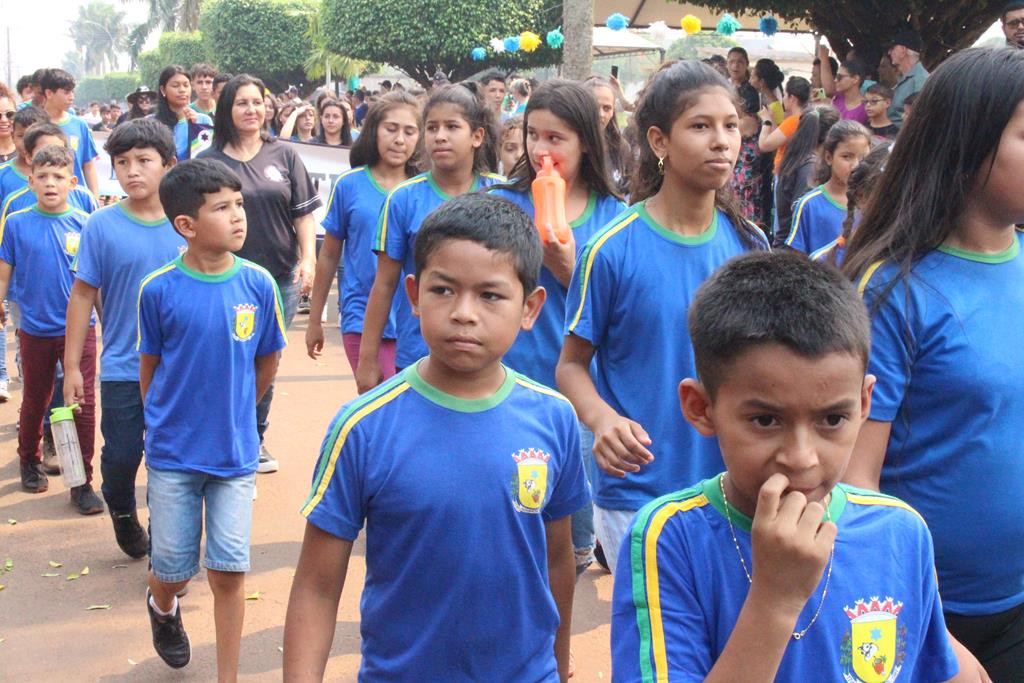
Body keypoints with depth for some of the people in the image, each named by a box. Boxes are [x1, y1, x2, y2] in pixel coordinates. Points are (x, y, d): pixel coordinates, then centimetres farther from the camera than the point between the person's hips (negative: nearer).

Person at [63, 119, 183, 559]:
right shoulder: (102, 226, -6)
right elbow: (83, 295, -1)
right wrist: (72, 365, -1)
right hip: (122, 369, 0)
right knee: (121, 457, 9)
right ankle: (122, 512, 41)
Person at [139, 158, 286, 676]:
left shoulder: (258, 284, -8)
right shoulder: (158, 289, -11)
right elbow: (149, 367, 2)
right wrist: (164, 424, 8)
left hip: (235, 454, 0)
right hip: (172, 453, 0)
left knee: (229, 571, 1)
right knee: (172, 569, 11)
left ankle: (228, 678, 16)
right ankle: (162, 609, 47)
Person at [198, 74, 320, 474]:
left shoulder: (284, 156, 6)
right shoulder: (209, 162, 0)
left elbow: (304, 213, 5)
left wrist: (308, 260, -5)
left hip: (282, 277, 2)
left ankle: (256, 439, 30)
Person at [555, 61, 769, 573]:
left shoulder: (749, 243, 2)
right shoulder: (613, 248, -11)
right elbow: (572, 363, -4)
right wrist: (601, 417, -24)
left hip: (733, 488, 4)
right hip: (637, 494, -4)